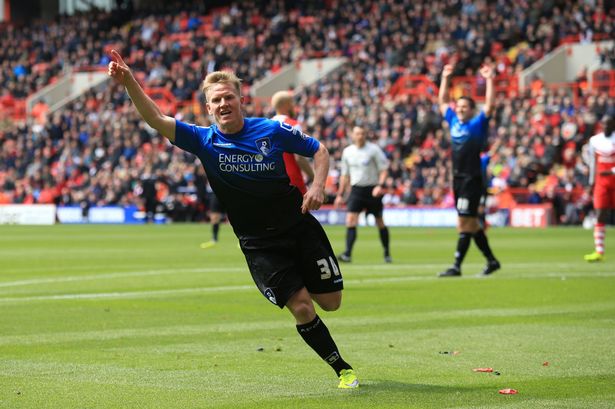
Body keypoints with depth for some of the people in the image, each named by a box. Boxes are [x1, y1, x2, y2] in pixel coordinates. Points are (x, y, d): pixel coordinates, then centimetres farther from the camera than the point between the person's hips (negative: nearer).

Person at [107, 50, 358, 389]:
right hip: (258, 244, -1)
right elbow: (157, 120, -19)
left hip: (300, 228, 1)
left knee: (330, 302, 2)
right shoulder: (205, 141, -7)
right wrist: (129, 83, -33)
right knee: (301, 307, -10)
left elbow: (318, 150, 6)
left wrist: (317, 186, -12)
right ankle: (342, 369, 8)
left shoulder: (272, 131, -7)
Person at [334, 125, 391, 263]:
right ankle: (348, 254, -20)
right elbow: (345, 174, 16)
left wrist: (380, 185, -20)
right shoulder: (347, 151, 7)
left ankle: (387, 253, 23)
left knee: (379, 222, 7)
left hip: (373, 190, -2)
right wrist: (340, 195, 13)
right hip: (356, 189, 3)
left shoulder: (374, 149, -5)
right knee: (350, 219, -15)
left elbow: (384, 169, -5)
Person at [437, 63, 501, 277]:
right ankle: (491, 260, 21)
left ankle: (457, 267, -11)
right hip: (458, 178, 7)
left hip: (472, 180, -7)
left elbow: (490, 104, -16)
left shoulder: (478, 124, -3)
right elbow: (442, 101, 23)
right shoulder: (453, 121, 13)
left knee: (464, 223, -9)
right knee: (471, 223, 11)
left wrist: (489, 80, -16)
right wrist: (445, 78, 21)